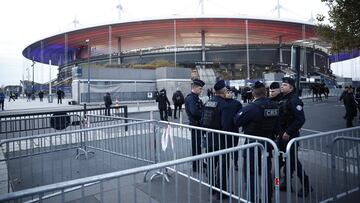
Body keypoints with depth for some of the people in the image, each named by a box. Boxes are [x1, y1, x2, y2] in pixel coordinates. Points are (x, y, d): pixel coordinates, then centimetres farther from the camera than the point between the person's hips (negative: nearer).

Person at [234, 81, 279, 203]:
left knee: (251, 173, 5)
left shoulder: (252, 107, -20)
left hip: (253, 144, -6)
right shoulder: (274, 106, -1)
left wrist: (242, 111, -1)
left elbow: (236, 121, -15)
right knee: (266, 172, 17)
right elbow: (277, 126, 9)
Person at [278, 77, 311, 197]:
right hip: (282, 135, 9)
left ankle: (306, 185, 13)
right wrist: (278, 131, 10)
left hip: (291, 136, -9)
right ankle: (287, 183, 29)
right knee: (284, 159, 15)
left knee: (293, 160, -4)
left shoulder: (294, 100, -16)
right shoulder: (282, 99, 11)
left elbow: (300, 119, -24)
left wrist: (288, 132, -22)